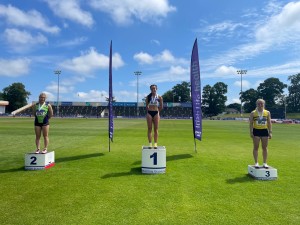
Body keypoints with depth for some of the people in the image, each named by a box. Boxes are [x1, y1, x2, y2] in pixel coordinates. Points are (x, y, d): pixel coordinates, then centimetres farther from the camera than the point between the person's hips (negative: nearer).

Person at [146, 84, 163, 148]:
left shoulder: (159, 97, 0)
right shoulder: (148, 97, 3)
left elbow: (161, 107, 6)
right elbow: (146, 106, 10)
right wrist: (149, 110, 9)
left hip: (156, 113, -1)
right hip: (149, 113, 1)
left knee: (156, 129, 1)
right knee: (149, 129, 2)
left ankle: (155, 143, 7)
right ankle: (150, 143, 7)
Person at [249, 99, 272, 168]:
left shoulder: (267, 112, 6)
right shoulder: (253, 113, 0)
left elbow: (269, 123, 8)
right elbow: (251, 123, -1)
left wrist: (270, 132, 2)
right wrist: (251, 132, -8)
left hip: (265, 131, 2)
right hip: (256, 131, -2)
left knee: (265, 148, 6)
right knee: (256, 147, 2)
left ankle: (265, 163, 16)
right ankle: (256, 163, 10)